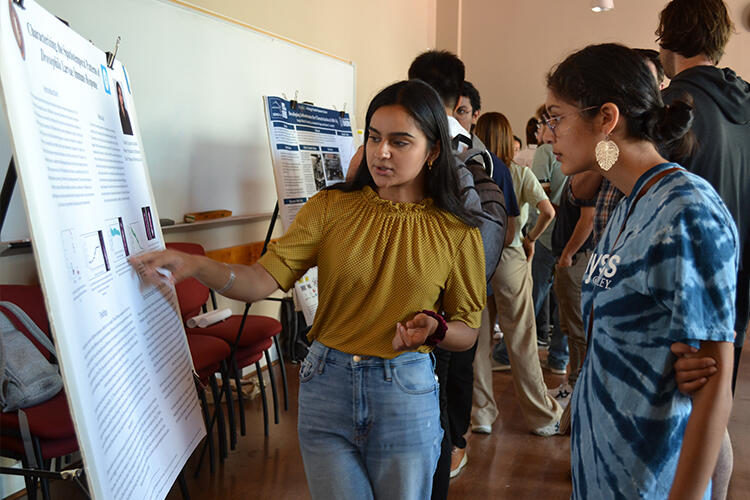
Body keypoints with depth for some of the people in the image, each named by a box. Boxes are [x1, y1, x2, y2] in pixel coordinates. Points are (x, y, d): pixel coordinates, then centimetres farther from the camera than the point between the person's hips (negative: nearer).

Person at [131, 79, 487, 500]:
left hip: (406, 393, 0)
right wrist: (193, 265, -28)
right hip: (327, 386, 1)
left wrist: (434, 328, -19)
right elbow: (264, 279, -12)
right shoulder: (332, 207, -3)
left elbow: (467, 332, 3)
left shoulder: (457, 233, -4)